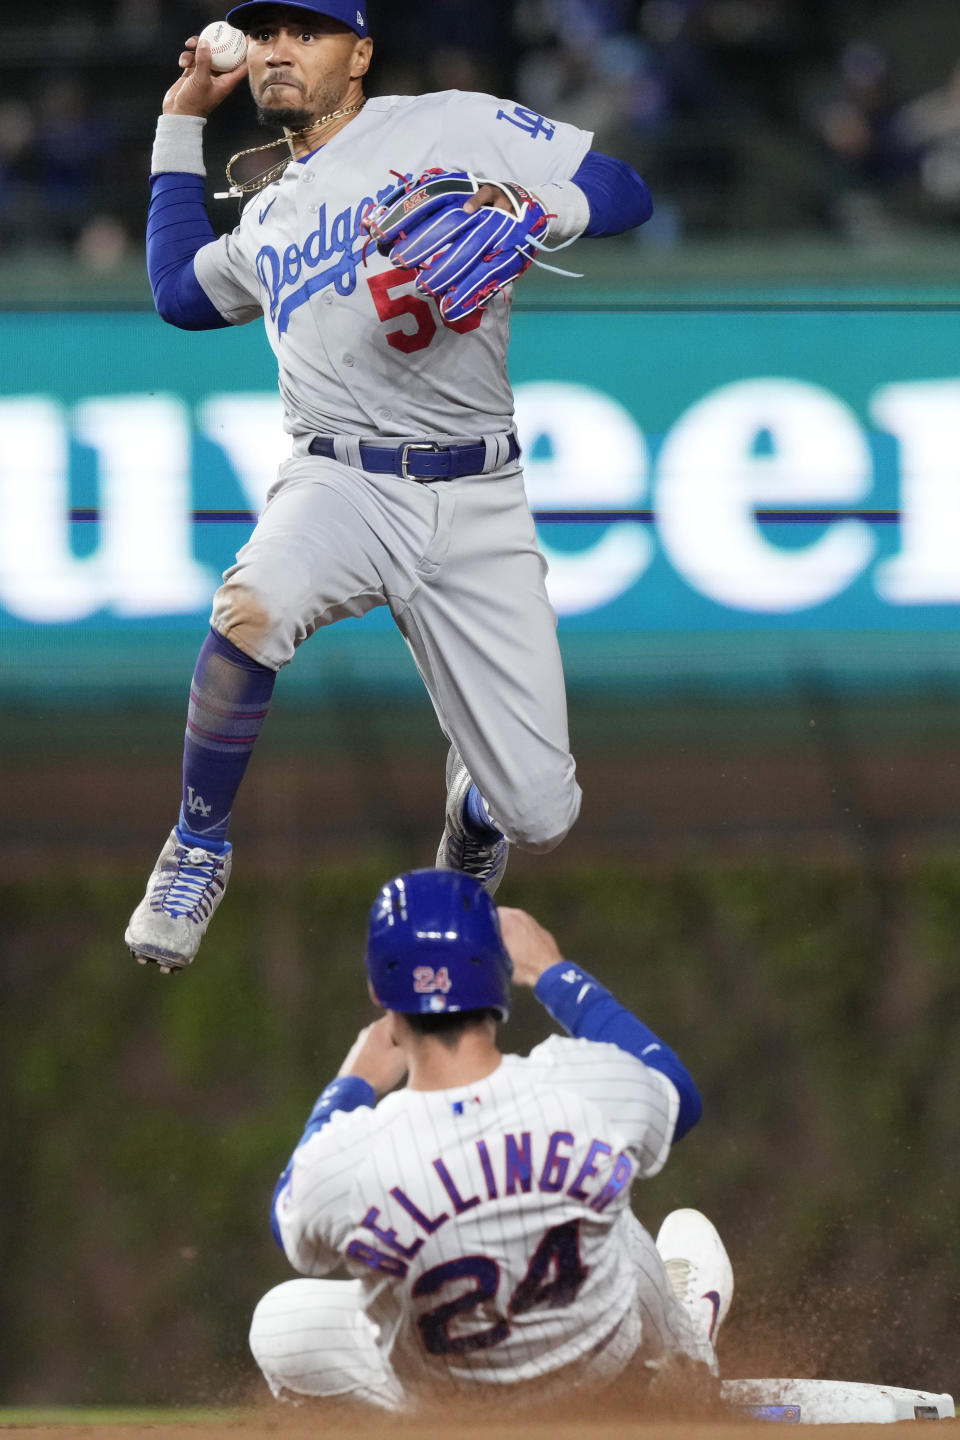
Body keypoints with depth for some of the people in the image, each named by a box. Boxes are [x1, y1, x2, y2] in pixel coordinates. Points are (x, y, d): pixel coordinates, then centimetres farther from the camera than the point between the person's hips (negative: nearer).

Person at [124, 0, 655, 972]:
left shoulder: (456, 128, 5)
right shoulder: (268, 217, 21)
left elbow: (623, 196, 2)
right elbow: (180, 292, 38)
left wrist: (522, 207, -18)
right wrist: (182, 122, 36)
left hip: (477, 503, -2)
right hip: (339, 483, 2)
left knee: (540, 815, -6)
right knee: (253, 607, -37)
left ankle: (471, 818, 35)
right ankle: (197, 849, -14)